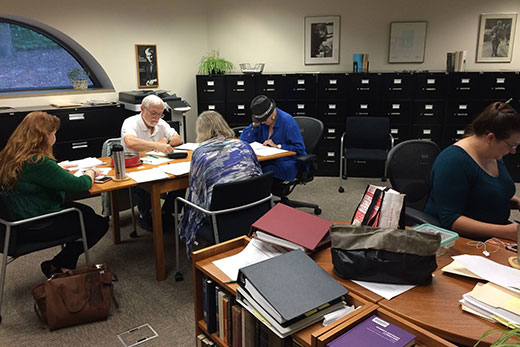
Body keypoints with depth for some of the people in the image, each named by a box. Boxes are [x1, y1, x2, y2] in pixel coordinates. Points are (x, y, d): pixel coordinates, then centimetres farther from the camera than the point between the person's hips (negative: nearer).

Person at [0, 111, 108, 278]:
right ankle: (57, 266, 13)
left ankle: (65, 265, 27)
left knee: (86, 211, 20)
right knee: (100, 225, 0)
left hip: (19, 218, 10)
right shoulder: (38, 163, -29)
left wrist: (60, 169, 12)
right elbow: (79, 184, -26)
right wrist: (91, 172, -6)